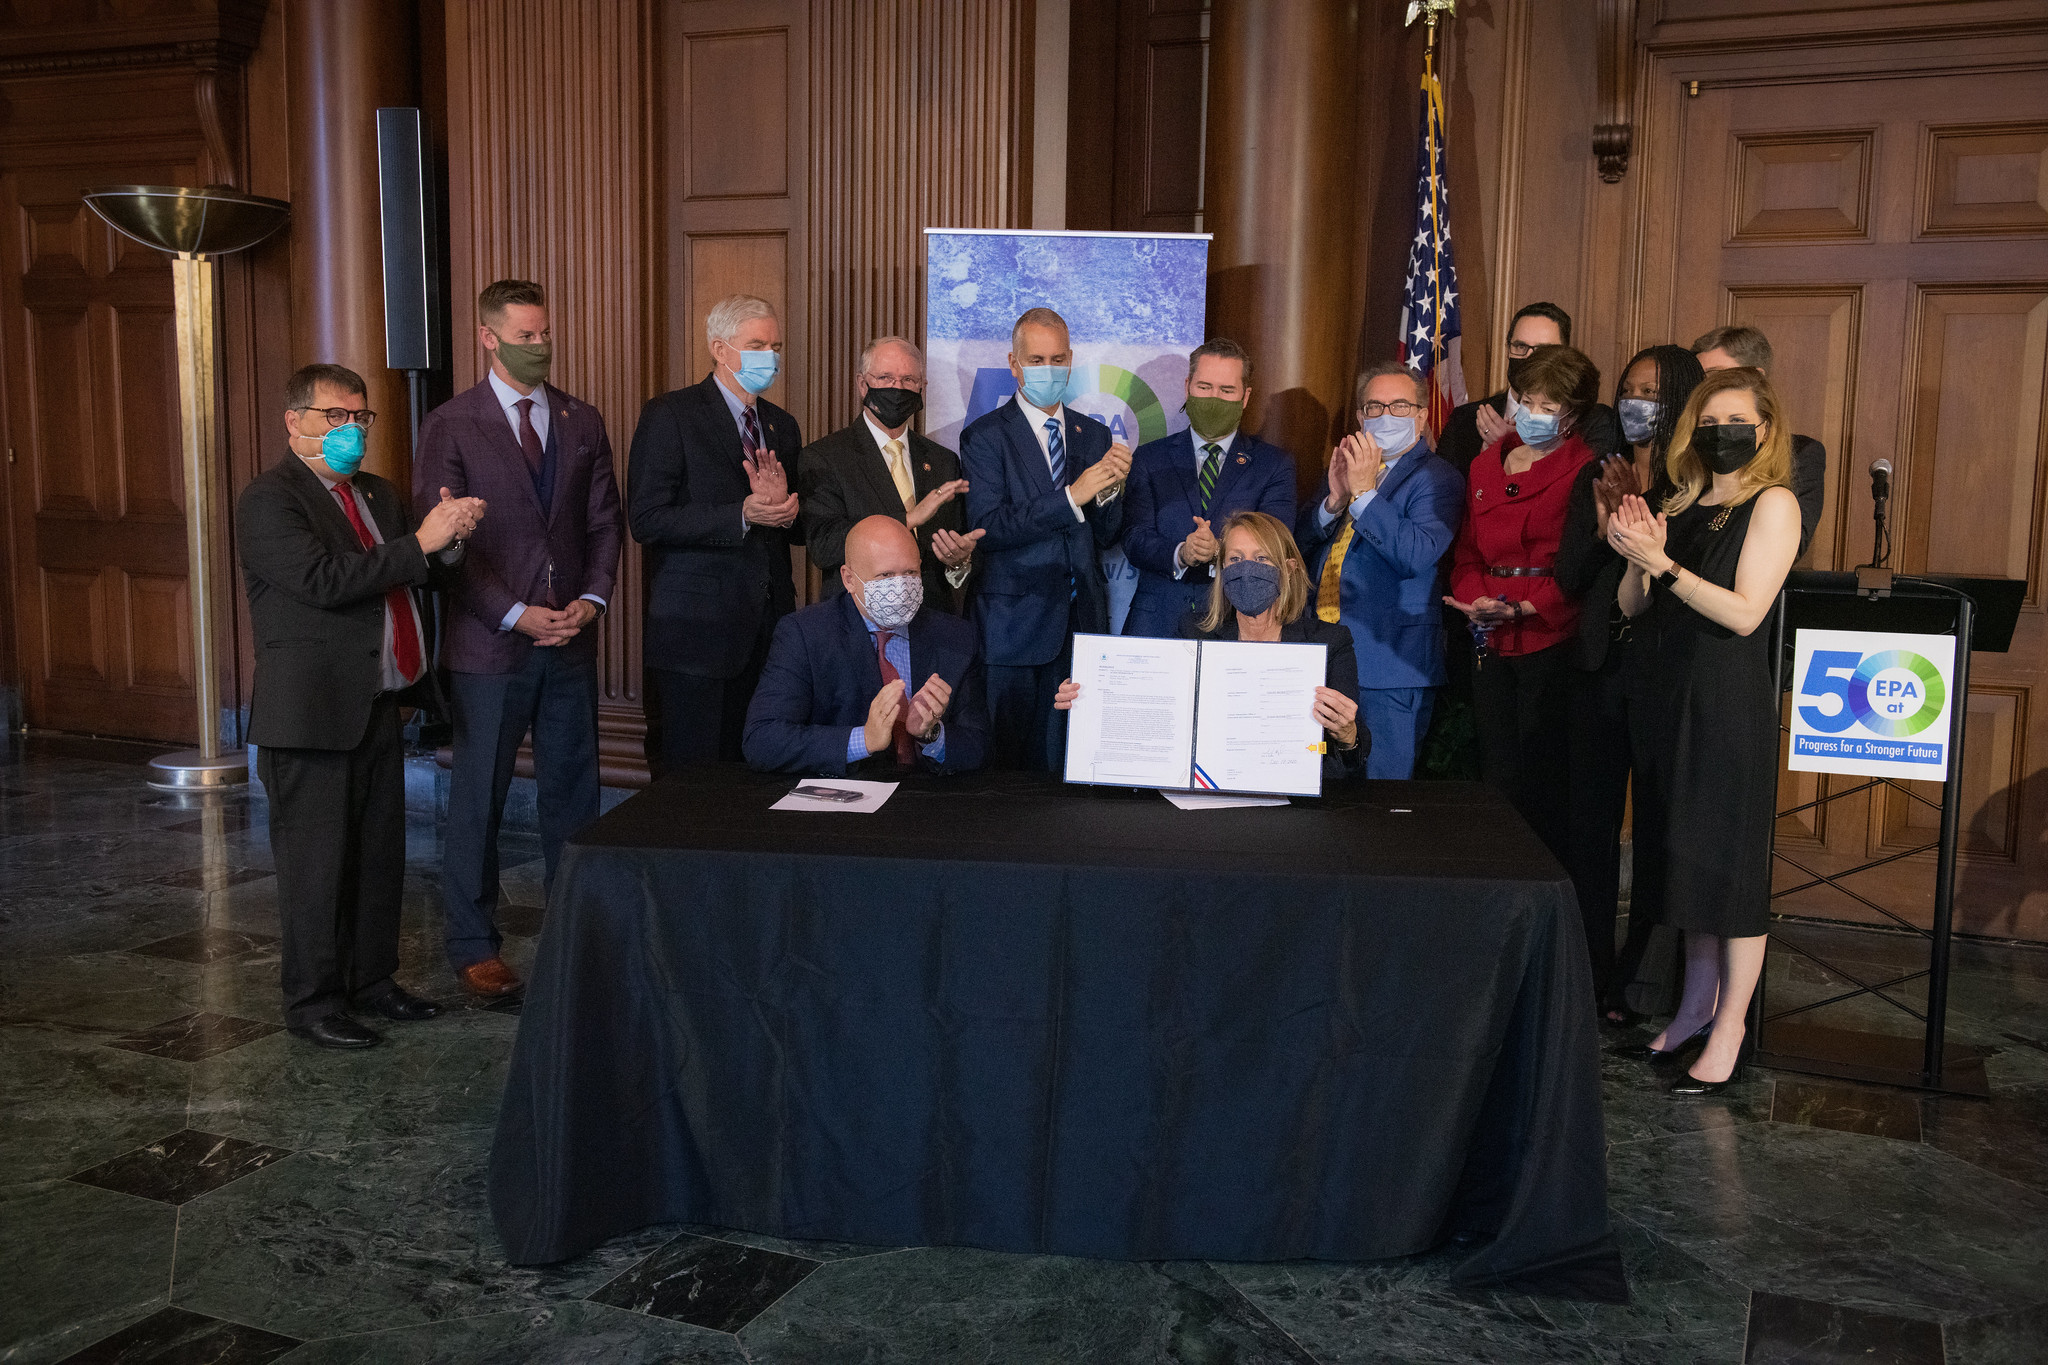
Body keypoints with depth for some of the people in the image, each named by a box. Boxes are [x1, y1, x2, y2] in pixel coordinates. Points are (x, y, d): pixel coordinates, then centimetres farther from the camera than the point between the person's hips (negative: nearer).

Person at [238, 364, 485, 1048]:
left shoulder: (377, 494, 17)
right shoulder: (269, 499, -9)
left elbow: (428, 576, 14)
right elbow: (323, 580, -22)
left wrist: (449, 538, -8)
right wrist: (419, 542, -23)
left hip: (376, 707, 8)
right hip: (311, 713, -7)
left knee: (379, 855, 14)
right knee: (317, 861, 1)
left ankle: (371, 980, 27)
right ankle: (311, 1001, 12)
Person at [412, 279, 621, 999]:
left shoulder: (582, 422, 10)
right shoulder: (450, 425, -3)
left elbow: (604, 522, 11)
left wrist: (591, 598, -5)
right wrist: (514, 614, -13)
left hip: (572, 641, 4)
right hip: (488, 643, -4)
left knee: (573, 793, 10)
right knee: (478, 799, 5)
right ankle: (473, 945, 18)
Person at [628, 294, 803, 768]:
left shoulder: (782, 426, 15)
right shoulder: (670, 415, -4)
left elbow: (800, 531, 17)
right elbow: (646, 519, -13)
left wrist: (784, 507, -7)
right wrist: (741, 515, -21)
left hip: (767, 627, 6)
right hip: (698, 628, -6)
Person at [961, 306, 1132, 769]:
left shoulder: (1094, 435, 12)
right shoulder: (985, 436, -3)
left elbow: (1105, 537, 10)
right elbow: (987, 528, -16)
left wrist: (1111, 489, -10)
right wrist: (1071, 496, -21)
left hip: (1083, 625, 4)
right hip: (1016, 624, -4)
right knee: (1014, 763, 1)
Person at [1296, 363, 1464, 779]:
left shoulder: (1437, 479, -4)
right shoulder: (1348, 467, 17)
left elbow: (1417, 556, -21)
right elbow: (1302, 546, 11)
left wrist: (1364, 493, -21)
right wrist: (1334, 499, -6)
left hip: (1390, 669, -6)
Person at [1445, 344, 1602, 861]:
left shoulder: (1585, 471, -3)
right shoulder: (1486, 464, 15)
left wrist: (1521, 609, -19)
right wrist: (1473, 600, -4)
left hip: (1550, 639, -5)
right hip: (1491, 642, 5)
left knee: (1543, 780, -2)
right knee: (1496, 774, 9)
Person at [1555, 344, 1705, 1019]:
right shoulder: (1596, 478, 11)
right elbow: (1569, 576, 5)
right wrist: (1604, 521, -10)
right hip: (1600, 667, 4)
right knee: (1590, 824, 6)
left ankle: (1638, 976, 13)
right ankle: (1593, 971, 15)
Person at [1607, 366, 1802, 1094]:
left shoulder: (1773, 503, -5)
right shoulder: (1681, 503, 13)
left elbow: (1744, 612, -15)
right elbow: (1632, 607, 10)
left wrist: (1662, 564, -20)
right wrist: (1636, 556, -9)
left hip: (1728, 700, -7)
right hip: (1666, 693, 7)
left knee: (1730, 856, -1)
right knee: (1683, 850, 12)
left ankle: (1730, 1027, 7)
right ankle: (1697, 1002, 25)